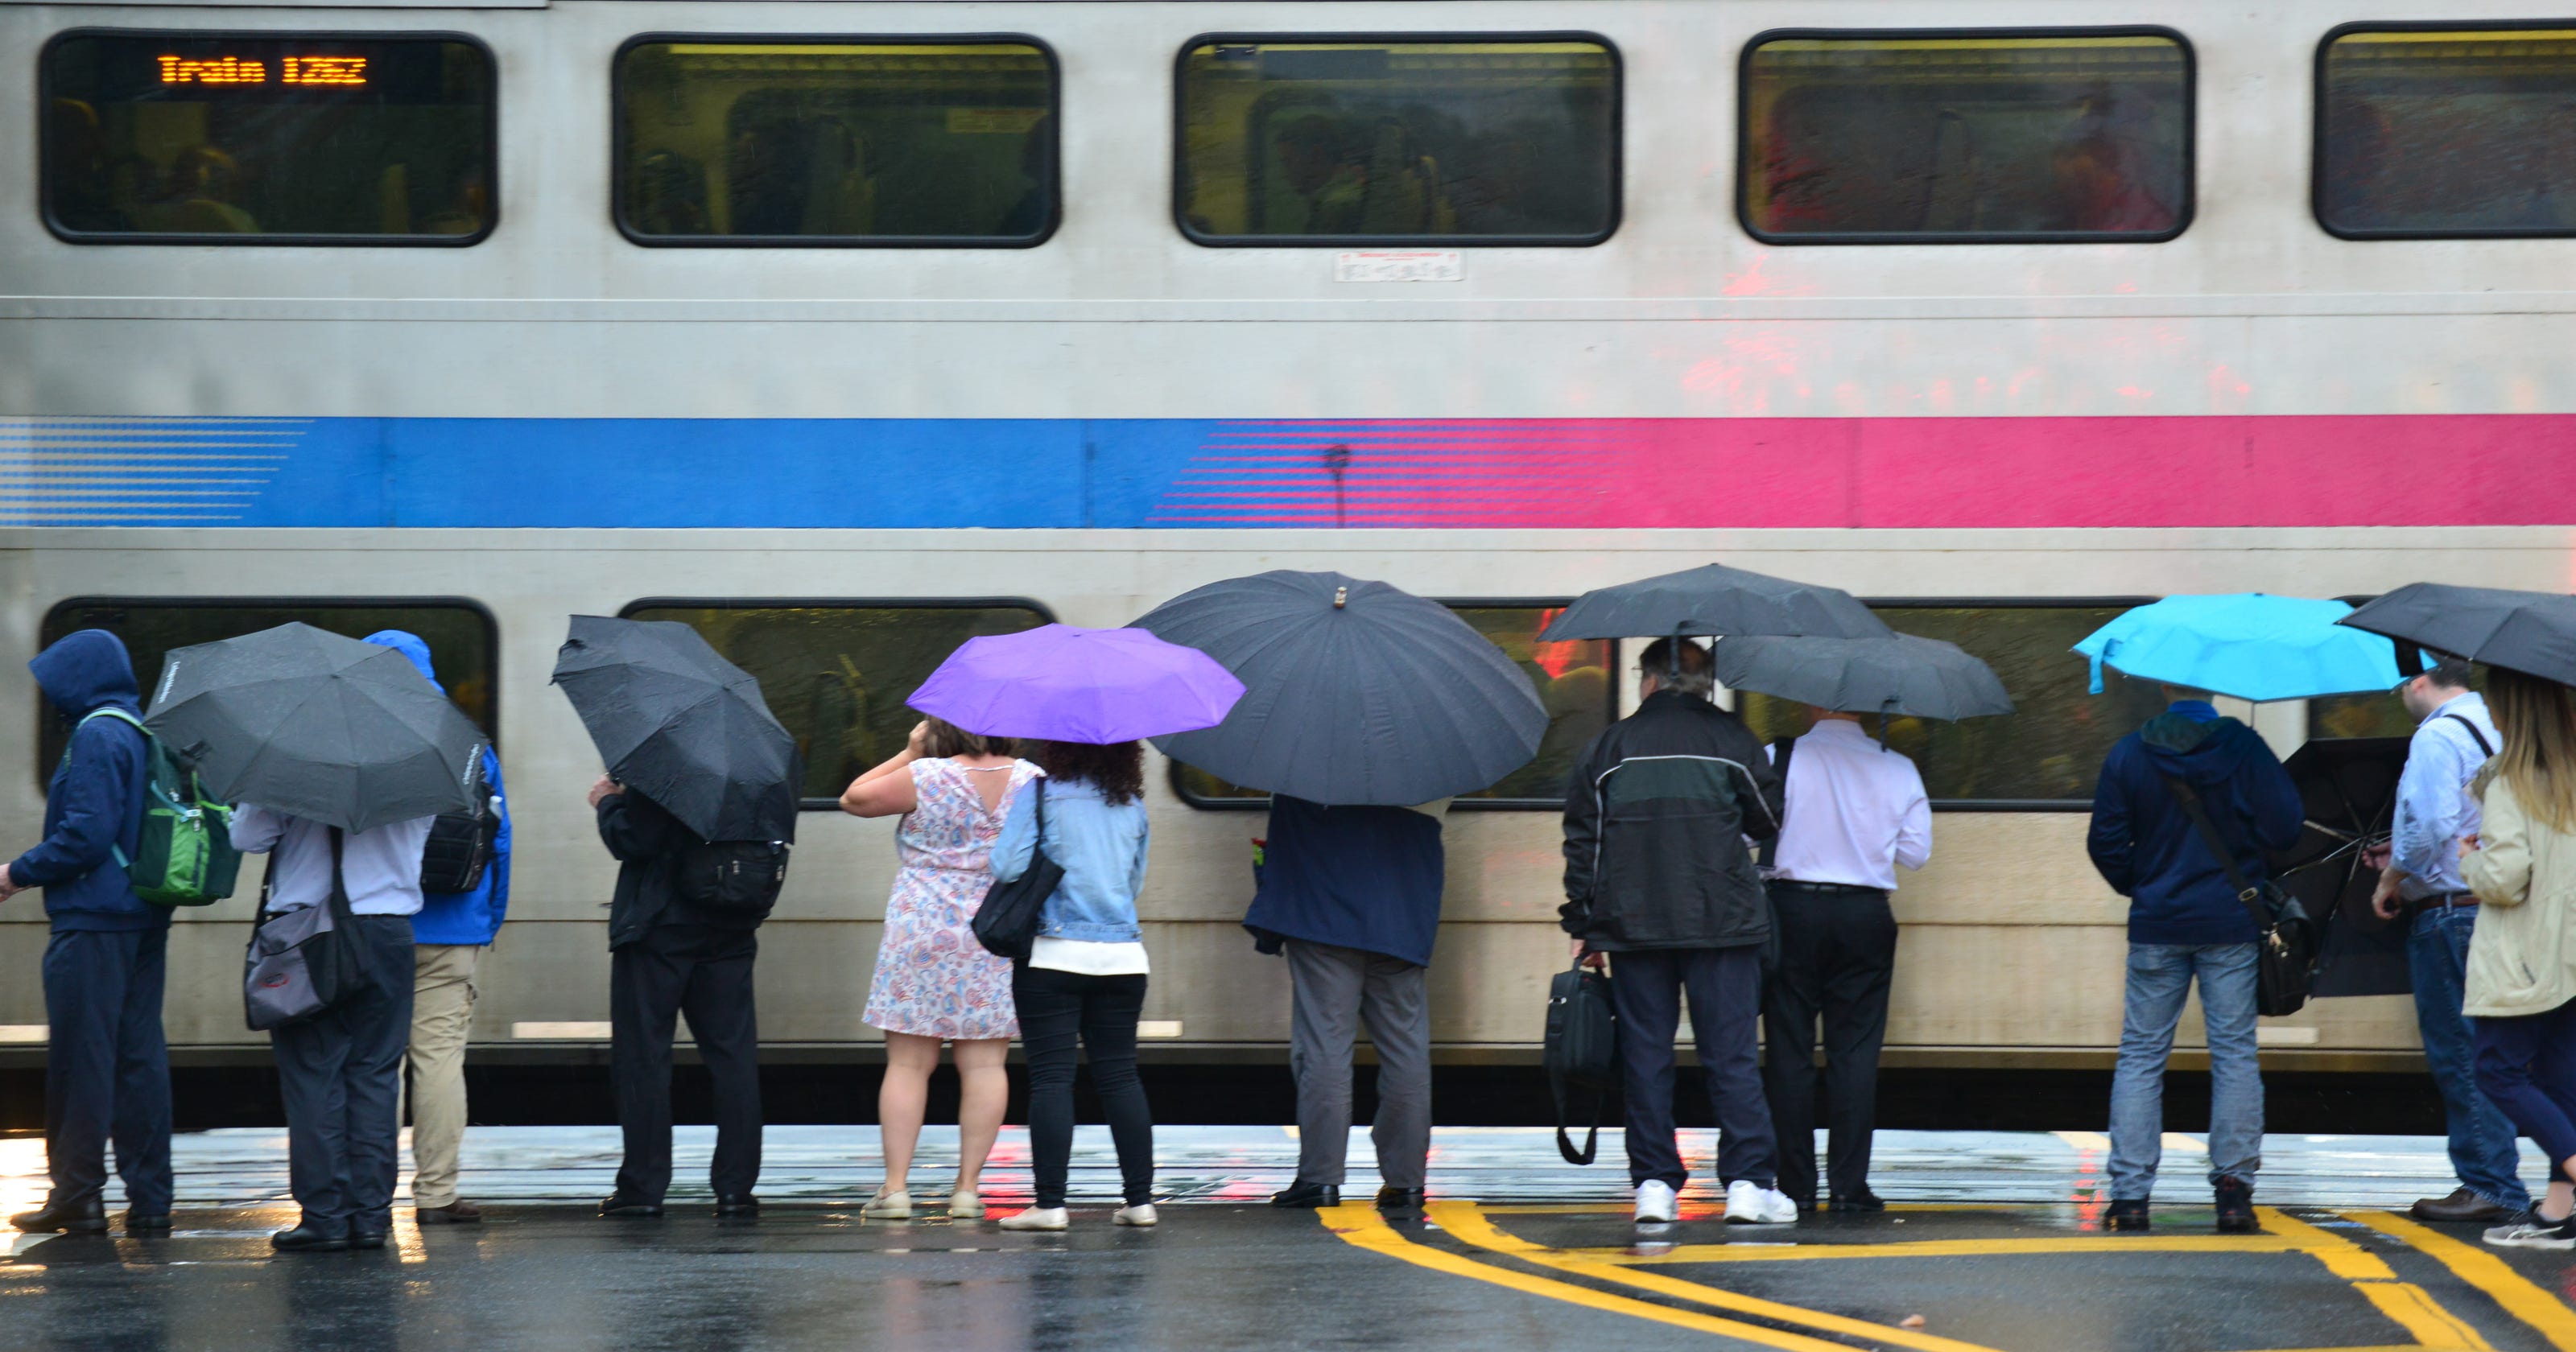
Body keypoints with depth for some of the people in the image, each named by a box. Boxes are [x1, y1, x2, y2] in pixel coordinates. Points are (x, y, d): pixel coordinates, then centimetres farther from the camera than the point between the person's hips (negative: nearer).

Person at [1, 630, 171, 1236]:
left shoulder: (96, 736, -14)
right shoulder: (146, 733, 13)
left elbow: (87, 834, -21)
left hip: (93, 922, -9)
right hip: (146, 920, 9)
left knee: (81, 1056, -2)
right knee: (140, 1056, 9)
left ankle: (77, 1195, 2)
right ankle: (148, 1200, 9)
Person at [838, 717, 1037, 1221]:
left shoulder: (926, 777, -9)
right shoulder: (1030, 780, 2)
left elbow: (854, 799, 4)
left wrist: (909, 753, 7)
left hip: (923, 934, -3)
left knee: (908, 1063, 2)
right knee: (984, 1063, 3)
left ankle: (896, 1185, -1)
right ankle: (968, 1186, 2)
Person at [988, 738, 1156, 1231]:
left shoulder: (1041, 794, -7)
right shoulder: (1132, 805, 9)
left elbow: (1007, 867, -12)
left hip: (1052, 954, -4)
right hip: (1122, 955, 4)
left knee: (1051, 1076, -3)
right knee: (1120, 1076, 10)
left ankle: (1050, 1203, -8)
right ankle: (1140, 1199, 8)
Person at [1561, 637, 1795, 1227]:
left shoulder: (1609, 746, 7)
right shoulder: (1730, 738, 3)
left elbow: (1582, 839, 6)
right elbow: (1771, 820, 9)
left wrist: (1584, 925, 10)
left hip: (1633, 927, 1)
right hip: (1720, 923, -1)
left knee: (1645, 1055, 5)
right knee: (1732, 1055, 0)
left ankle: (1653, 1183, 2)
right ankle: (1747, 1183, -4)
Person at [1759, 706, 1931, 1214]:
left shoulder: (1778, 759, -4)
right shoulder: (1898, 769, 2)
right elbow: (1916, 852, 5)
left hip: (1792, 910, -1)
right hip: (1866, 916, 1)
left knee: (1789, 1051, 5)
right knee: (1856, 1052, 5)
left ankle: (1796, 1186, 4)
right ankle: (1849, 1184, 1)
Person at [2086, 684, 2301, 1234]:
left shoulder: (2127, 755, -2)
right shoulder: (2245, 749, -6)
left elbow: (2105, 843, -1)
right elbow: (2284, 828, -8)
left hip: (2156, 925, 1)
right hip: (2232, 922, -1)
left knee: (2141, 1053, 7)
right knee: (2234, 1051, 5)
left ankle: (2130, 1193, 1)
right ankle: (2234, 1188, 0)